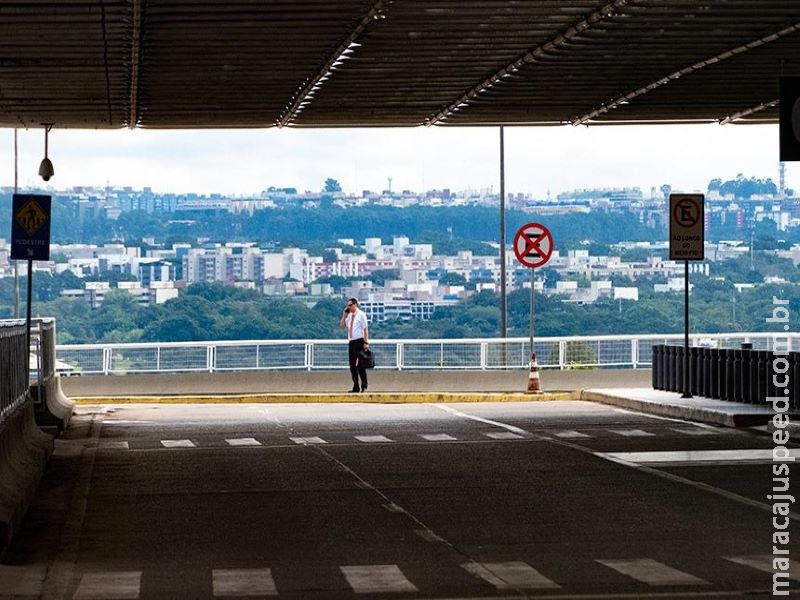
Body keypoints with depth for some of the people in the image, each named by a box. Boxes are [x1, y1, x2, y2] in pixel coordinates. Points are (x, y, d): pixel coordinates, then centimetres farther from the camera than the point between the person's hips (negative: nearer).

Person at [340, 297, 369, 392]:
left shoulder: (361, 314, -4)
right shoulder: (349, 315, 13)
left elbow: (365, 329, -8)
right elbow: (342, 326, 16)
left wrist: (366, 342, -14)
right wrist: (344, 316, 3)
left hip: (359, 341, -7)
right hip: (351, 342, 7)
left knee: (360, 365, -7)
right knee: (352, 366, 7)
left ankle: (364, 386, 0)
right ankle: (356, 387, 12)